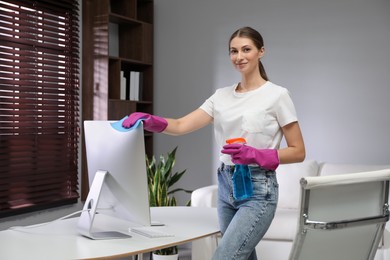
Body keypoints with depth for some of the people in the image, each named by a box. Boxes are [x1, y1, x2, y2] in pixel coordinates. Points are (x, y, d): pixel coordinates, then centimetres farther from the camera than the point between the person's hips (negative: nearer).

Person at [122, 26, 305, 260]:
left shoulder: (277, 95, -7)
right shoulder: (222, 95, 9)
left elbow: (298, 152, -7)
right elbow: (182, 125, -2)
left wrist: (255, 155, -21)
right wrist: (151, 121, -22)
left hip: (258, 190, -7)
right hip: (227, 186, 7)